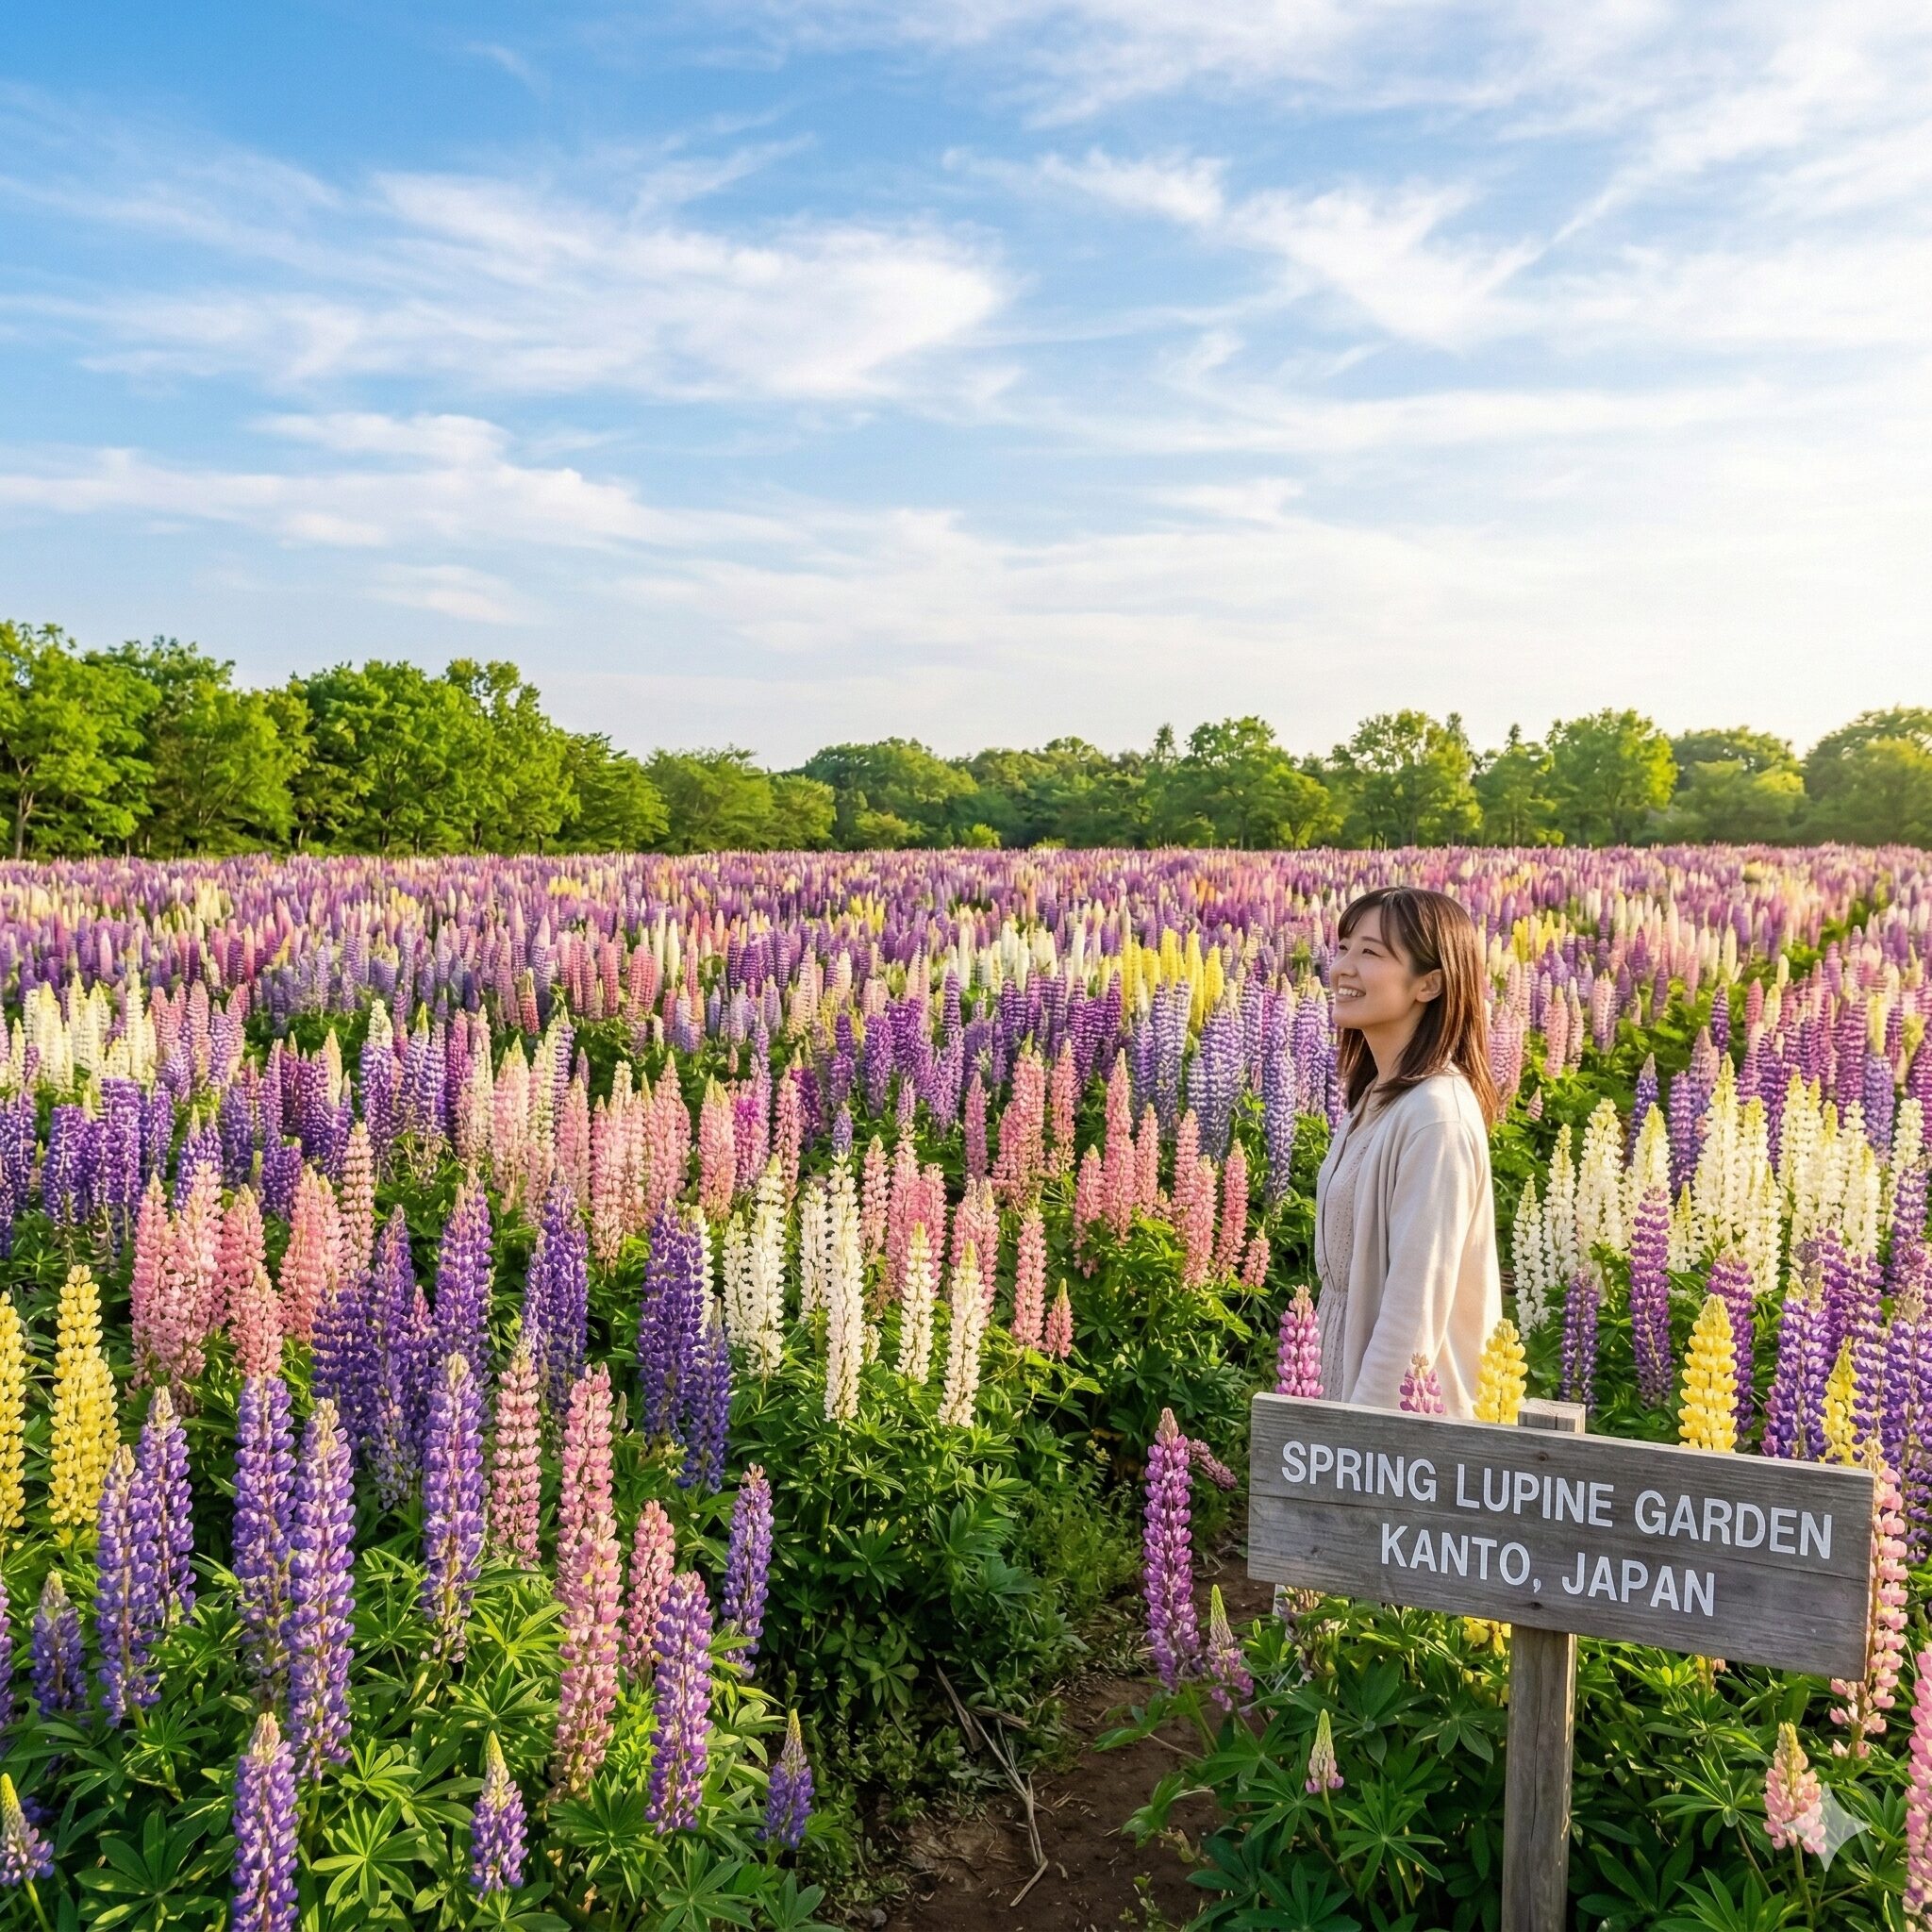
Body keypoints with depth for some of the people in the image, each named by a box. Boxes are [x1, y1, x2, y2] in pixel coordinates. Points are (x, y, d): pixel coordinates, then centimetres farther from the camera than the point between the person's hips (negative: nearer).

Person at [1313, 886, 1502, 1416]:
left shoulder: (1435, 1118, -22)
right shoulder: (1375, 1098, 5)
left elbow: (1416, 1306, -23)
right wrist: (1345, 1407, 15)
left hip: (1408, 1405, -8)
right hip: (1358, 1385, 8)